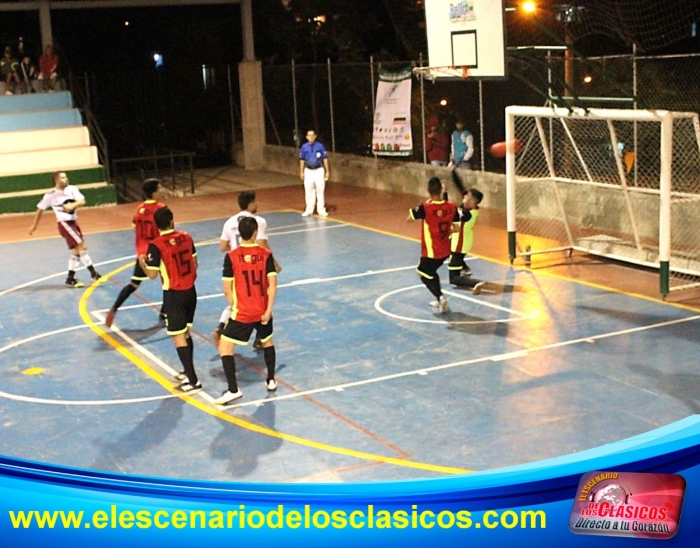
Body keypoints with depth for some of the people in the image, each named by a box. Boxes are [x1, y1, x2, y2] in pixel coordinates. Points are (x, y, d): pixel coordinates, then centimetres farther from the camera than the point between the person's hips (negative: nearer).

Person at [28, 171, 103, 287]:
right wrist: (34, 225, 9)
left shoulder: (72, 189, 1)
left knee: (76, 250, 11)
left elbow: (82, 201, -12)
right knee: (81, 246, -13)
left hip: (73, 222, 6)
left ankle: (70, 279, 20)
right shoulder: (50, 195, -8)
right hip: (64, 223, -6)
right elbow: (40, 209, 4)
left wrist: (73, 205, -33)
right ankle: (94, 274, -9)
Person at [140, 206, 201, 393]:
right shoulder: (186, 237, 0)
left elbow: (152, 274, -12)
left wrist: (142, 262, 6)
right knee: (186, 333, 21)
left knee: (178, 337, 0)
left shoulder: (156, 245, -16)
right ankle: (188, 372, 31)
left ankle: (193, 381, -1)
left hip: (173, 295, -6)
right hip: (190, 291, 6)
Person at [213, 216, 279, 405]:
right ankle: (271, 381, 35)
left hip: (242, 312, -3)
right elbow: (272, 285, -11)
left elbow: (227, 289, -7)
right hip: (262, 311, 4)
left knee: (225, 347, 3)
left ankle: (233, 390, -7)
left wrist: (234, 307, 8)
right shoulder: (266, 254, -5)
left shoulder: (231, 257, -10)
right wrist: (268, 310, -6)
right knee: (267, 341, 28)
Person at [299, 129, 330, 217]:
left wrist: (327, 171, -2)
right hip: (308, 171, 2)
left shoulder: (320, 146, -3)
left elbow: (325, 159, 0)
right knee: (309, 191, 3)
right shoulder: (304, 147, 2)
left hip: (319, 170, -2)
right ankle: (309, 210, 11)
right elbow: (302, 160, 8)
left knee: (320, 190, 0)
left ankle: (321, 209, 7)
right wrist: (301, 172, 6)